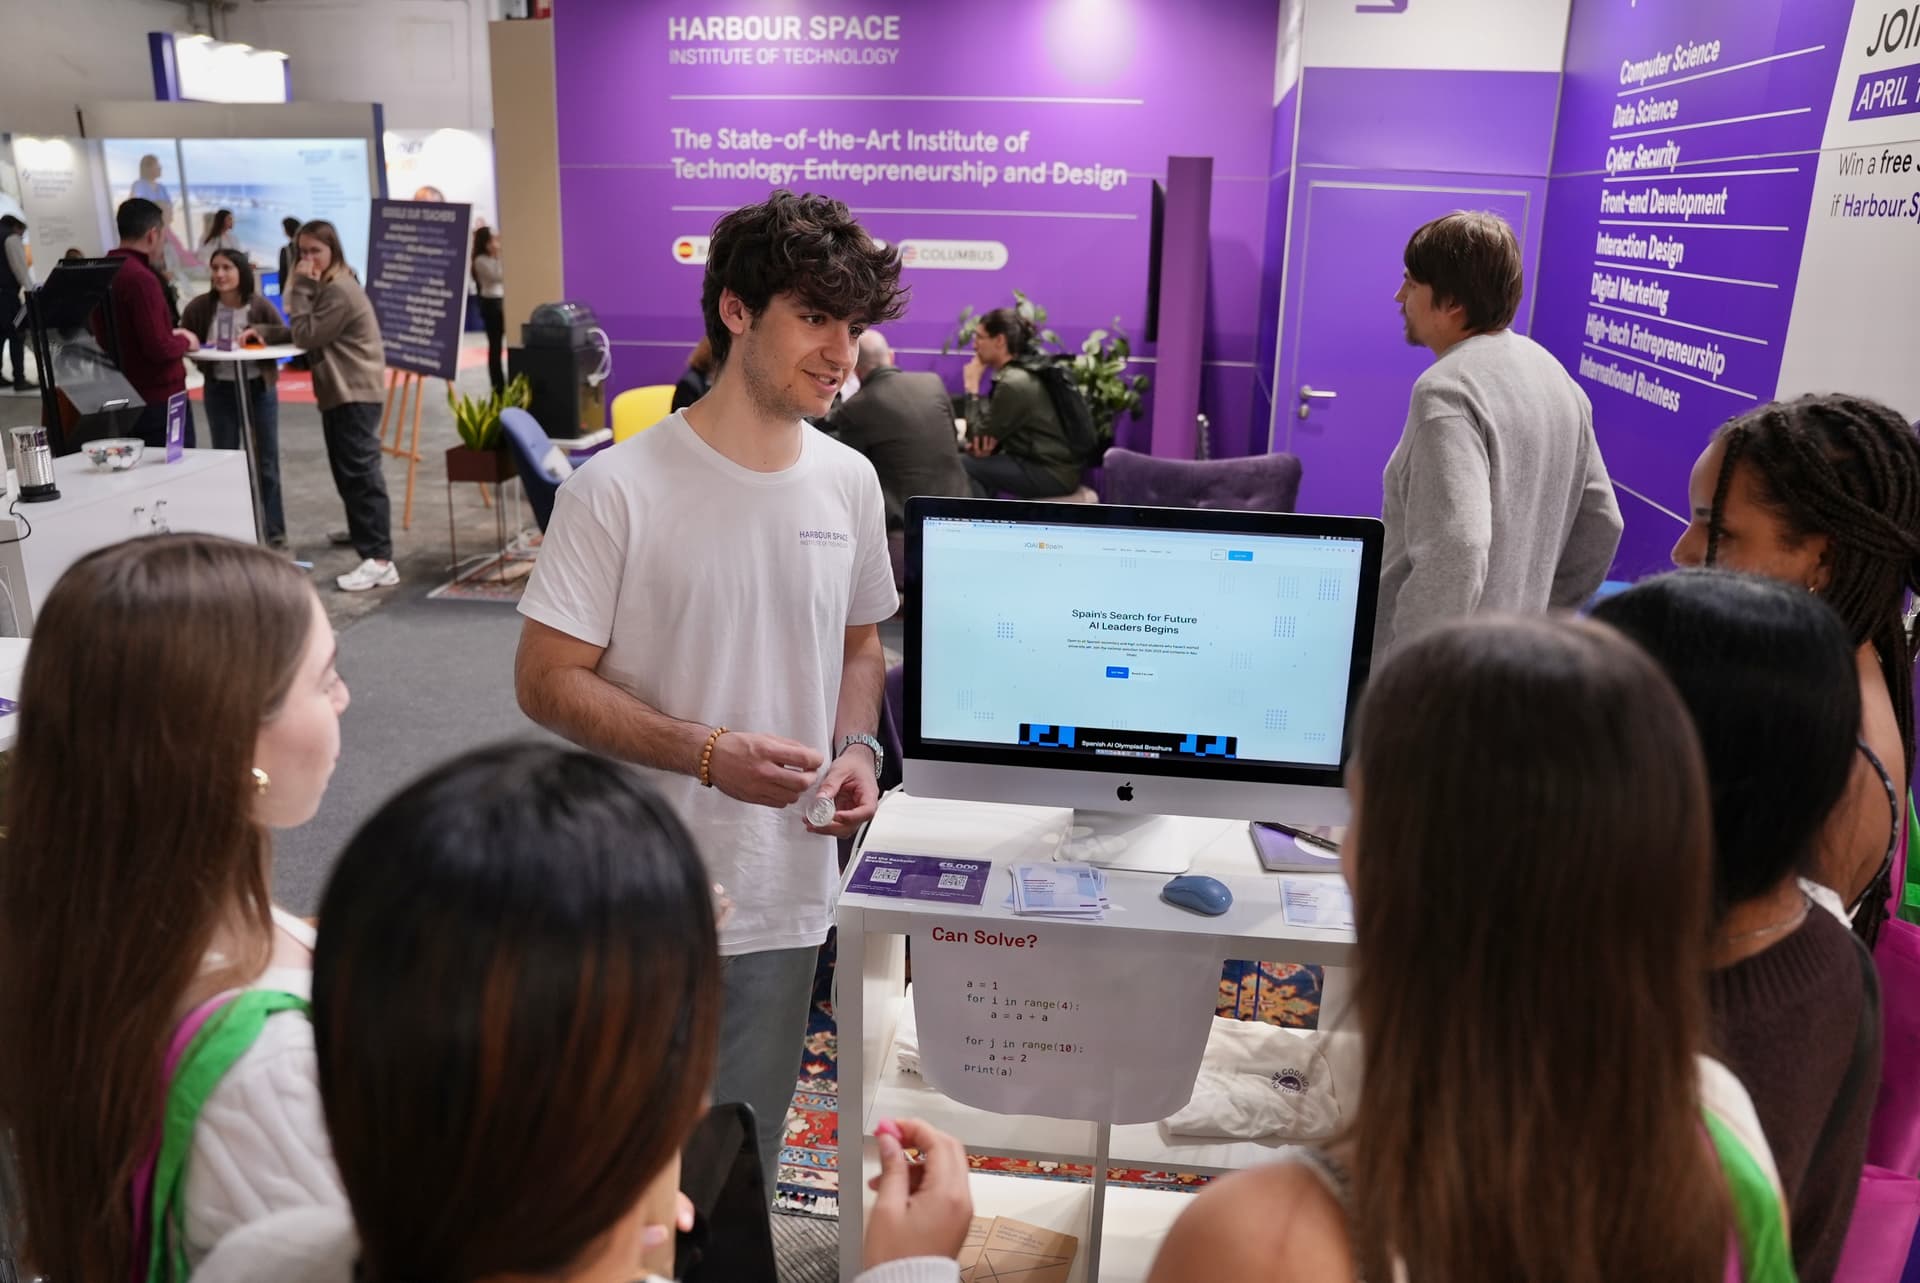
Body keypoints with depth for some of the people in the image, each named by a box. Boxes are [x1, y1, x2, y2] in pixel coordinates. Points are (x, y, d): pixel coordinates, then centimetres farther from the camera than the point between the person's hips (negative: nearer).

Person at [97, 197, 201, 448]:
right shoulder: (141, 278, -18)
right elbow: (159, 348, -22)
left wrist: (171, 335, 14)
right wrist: (185, 341, -3)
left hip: (124, 398, 8)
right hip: (160, 400, -8)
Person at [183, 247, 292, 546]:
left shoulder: (259, 305, -10)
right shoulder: (200, 307, -8)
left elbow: (288, 334, -11)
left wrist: (260, 332, -26)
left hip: (259, 387, -1)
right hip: (219, 390, 1)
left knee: (267, 461, 6)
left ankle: (275, 530, 16)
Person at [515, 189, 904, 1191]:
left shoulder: (850, 484, 2)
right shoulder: (619, 489, -14)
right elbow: (547, 680, -11)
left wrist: (857, 748, -5)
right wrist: (710, 752, -22)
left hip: (785, 896, 4)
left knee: (743, 1159, 20)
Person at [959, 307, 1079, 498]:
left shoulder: (1014, 383, -20)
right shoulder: (1022, 373, 10)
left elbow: (979, 438, -13)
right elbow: (992, 434, 10)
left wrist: (972, 387, -5)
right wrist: (982, 446, -13)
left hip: (1053, 474, -10)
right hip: (1049, 464, 10)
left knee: (964, 467, -12)